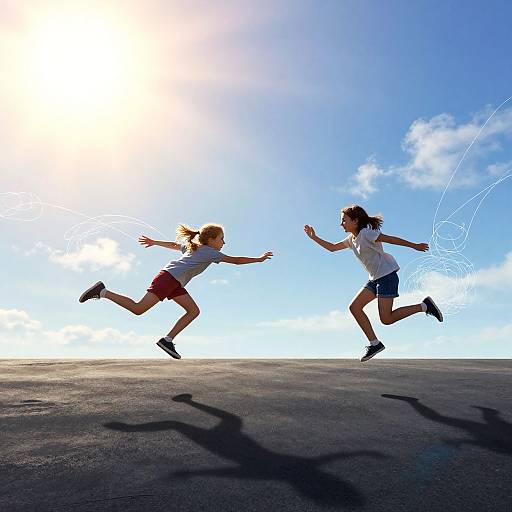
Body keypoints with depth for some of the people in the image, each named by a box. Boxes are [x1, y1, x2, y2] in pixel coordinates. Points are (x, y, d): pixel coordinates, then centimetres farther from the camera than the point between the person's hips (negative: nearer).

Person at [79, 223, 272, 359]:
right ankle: (103, 292, -4)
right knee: (138, 309, -13)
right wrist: (259, 259, 7)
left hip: (174, 282, 10)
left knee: (194, 311, 4)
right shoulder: (211, 252, -3)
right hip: (168, 278, -10)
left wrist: (154, 242, 44)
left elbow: (174, 245, 33)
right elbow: (236, 260, -3)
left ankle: (168, 340, 1)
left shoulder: (194, 247, 22)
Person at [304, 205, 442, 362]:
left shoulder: (366, 233, -12)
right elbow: (332, 247, 20)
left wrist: (414, 246, -11)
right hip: (375, 279, 9)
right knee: (354, 307, -1)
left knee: (386, 319, -11)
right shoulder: (351, 239, 13)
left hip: (387, 275, -9)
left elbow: (391, 239, -12)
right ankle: (374, 343, 5)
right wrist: (314, 238, 13)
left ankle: (425, 306, 4)